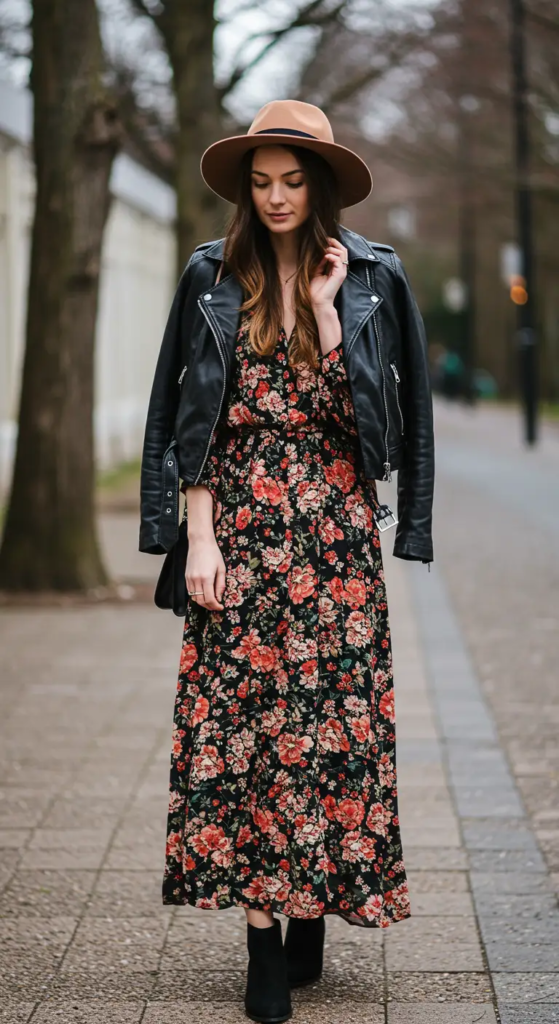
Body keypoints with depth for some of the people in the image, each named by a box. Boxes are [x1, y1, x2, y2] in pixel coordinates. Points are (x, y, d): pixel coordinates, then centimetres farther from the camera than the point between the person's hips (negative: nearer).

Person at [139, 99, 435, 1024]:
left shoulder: (375, 278, 3)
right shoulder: (214, 277, 4)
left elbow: (377, 409, 1)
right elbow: (188, 420, 3)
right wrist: (198, 536, -3)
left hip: (336, 531, 0)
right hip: (241, 525, 0)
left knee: (333, 720, 1)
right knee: (239, 723, -4)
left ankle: (313, 911, 15)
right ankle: (264, 938, 1)